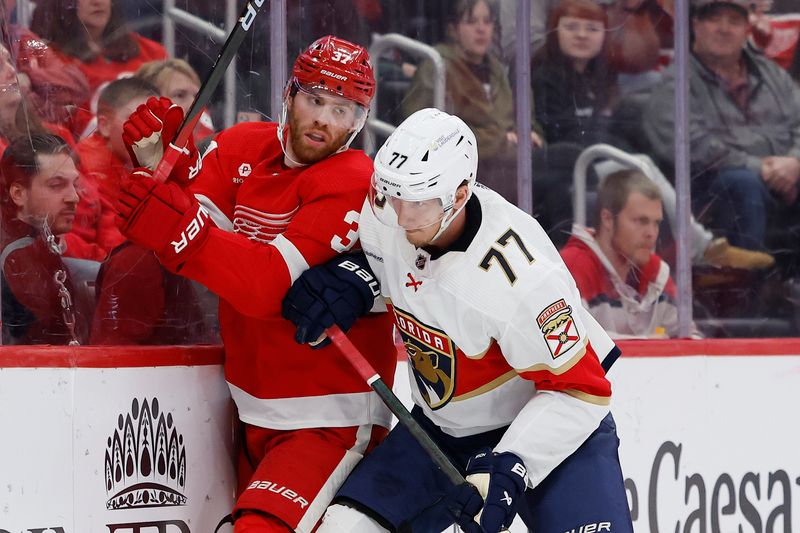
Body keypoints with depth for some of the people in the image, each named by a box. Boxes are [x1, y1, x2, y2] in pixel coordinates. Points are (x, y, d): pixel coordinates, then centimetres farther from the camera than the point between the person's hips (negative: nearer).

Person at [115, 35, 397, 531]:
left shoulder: (353, 182, -15)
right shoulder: (241, 147, 6)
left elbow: (267, 285, -26)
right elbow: (193, 226, -5)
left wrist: (171, 224, -34)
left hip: (329, 417, -7)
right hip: (255, 411, 7)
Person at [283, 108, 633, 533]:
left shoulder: (521, 279, -33)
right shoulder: (384, 218, -16)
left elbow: (577, 390, -27)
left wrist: (509, 470, -35)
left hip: (555, 421, -6)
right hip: (443, 426, 6)